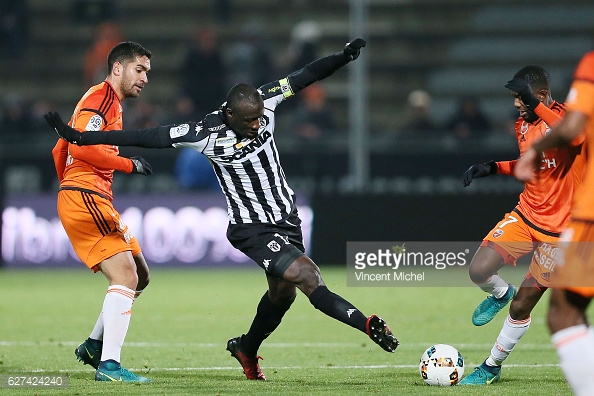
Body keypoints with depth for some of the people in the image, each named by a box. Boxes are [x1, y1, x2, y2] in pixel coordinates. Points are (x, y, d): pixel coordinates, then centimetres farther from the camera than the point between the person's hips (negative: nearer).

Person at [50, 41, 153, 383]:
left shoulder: (110, 102, 25)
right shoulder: (101, 97, -7)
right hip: (86, 198, -11)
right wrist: (129, 164, -15)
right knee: (125, 276, -17)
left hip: (96, 201, 11)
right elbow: (82, 146, -22)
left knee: (140, 275, 14)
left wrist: (69, 185, 30)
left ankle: (94, 345, 18)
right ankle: (109, 365, -21)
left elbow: (60, 150, 29)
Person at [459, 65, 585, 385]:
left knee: (520, 308, 1)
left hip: (557, 231, -6)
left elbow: (575, 135, -44)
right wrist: (495, 167, 9)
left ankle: (492, 366, 22)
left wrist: (536, 106, -43)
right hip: (525, 215, 6)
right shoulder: (522, 126, 6)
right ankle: (501, 294, 22)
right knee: (478, 271, -13)